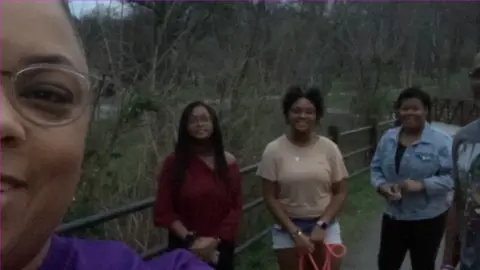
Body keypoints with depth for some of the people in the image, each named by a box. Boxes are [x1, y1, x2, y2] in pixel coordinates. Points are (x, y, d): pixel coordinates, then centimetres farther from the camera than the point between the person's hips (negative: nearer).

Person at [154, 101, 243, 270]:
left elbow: (236, 207, -1)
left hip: (220, 248, 1)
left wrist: (216, 240, -12)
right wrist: (189, 239, -16)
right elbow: (164, 210, -6)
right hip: (185, 248, -1)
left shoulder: (228, 162, 0)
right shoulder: (174, 162, -5)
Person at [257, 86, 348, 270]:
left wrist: (322, 225, -9)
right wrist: (295, 232, -11)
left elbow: (340, 192, 2)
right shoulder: (274, 150, -7)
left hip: (325, 226, 1)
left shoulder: (329, 148, -4)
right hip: (288, 228, -1)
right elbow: (270, 197, -6)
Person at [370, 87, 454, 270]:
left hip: (428, 218, -4)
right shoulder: (388, 138, 3)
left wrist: (422, 185, -28)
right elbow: (376, 168, 6)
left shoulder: (441, 141, -14)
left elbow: (452, 176, -17)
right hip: (393, 215, 4)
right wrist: (381, 185, -13)